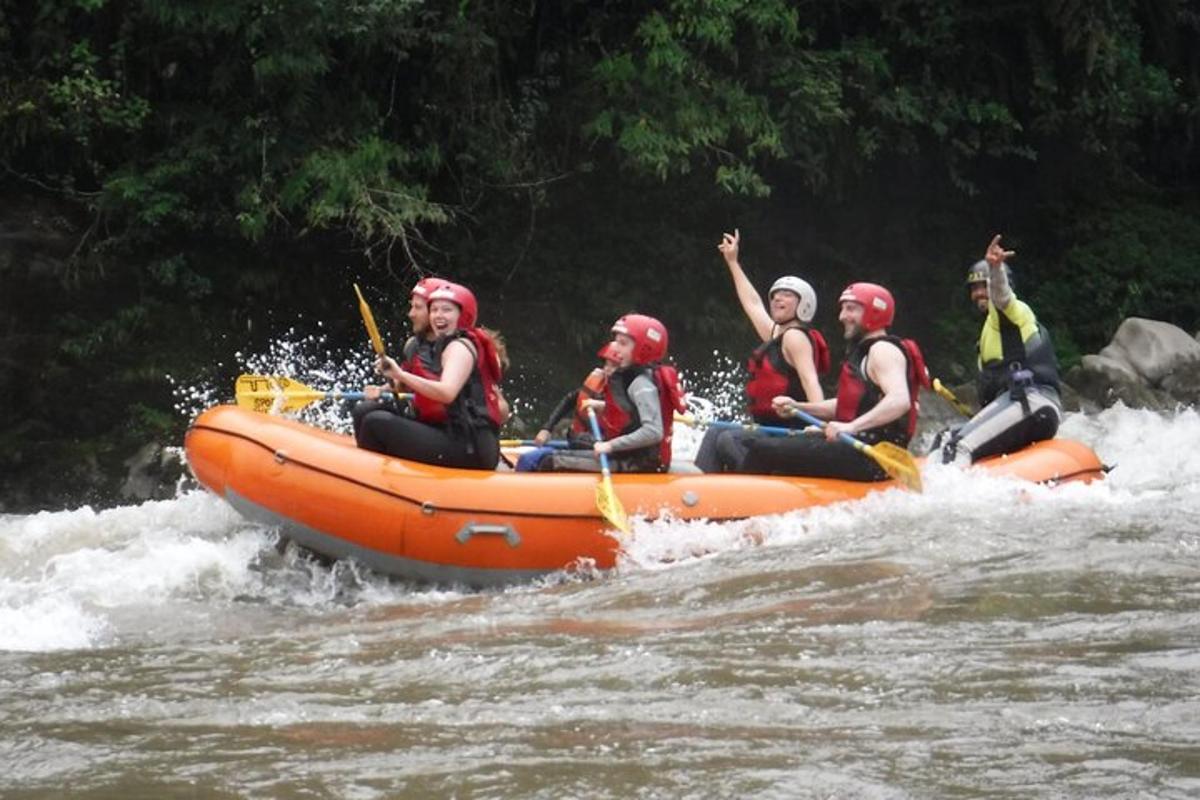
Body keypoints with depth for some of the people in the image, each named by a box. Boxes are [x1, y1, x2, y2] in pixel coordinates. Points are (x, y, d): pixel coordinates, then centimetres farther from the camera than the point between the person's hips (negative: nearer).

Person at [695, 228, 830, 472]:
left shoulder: (796, 337, -9)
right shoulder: (776, 336, 19)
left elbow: (810, 381, -22)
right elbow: (752, 303, 35)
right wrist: (732, 261, 45)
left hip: (791, 436, -10)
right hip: (774, 433, 10)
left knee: (727, 440, -25)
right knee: (716, 434, 10)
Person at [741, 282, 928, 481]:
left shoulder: (883, 350, -11)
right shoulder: (863, 351, 22)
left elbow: (900, 400, -29)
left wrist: (852, 426, -39)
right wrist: (798, 407, 16)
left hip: (870, 459, -11)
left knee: (764, 451, -18)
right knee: (756, 446, 15)